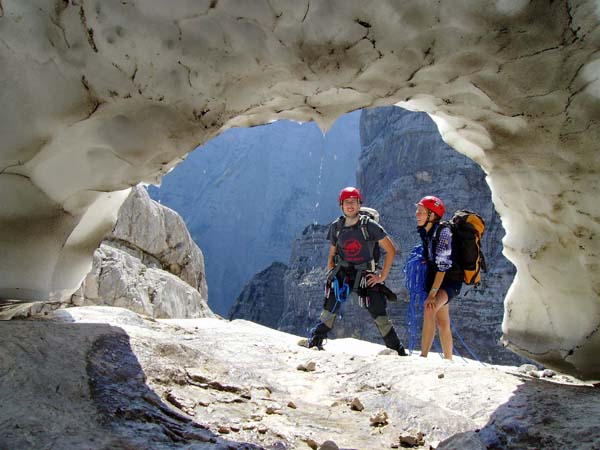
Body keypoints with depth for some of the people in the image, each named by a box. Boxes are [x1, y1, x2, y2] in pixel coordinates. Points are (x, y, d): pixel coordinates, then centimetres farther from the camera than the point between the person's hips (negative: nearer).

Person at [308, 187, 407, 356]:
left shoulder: (370, 226, -10)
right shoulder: (336, 227, 2)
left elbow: (391, 250, -7)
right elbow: (332, 255, 14)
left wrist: (382, 276, -9)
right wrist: (331, 276, 4)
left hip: (366, 276, -3)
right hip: (342, 273, 3)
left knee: (379, 315, -4)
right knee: (329, 310, -2)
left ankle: (398, 351, 8)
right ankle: (315, 342, 13)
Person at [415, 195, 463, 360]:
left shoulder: (443, 231, -21)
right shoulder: (424, 231, 2)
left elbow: (443, 265, -26)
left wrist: (432, 294, -29)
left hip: (450, 281, -8)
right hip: (434, 278, 8)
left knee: (429, 308, -30)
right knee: (442, 324, 10)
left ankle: (423, 357, -25)